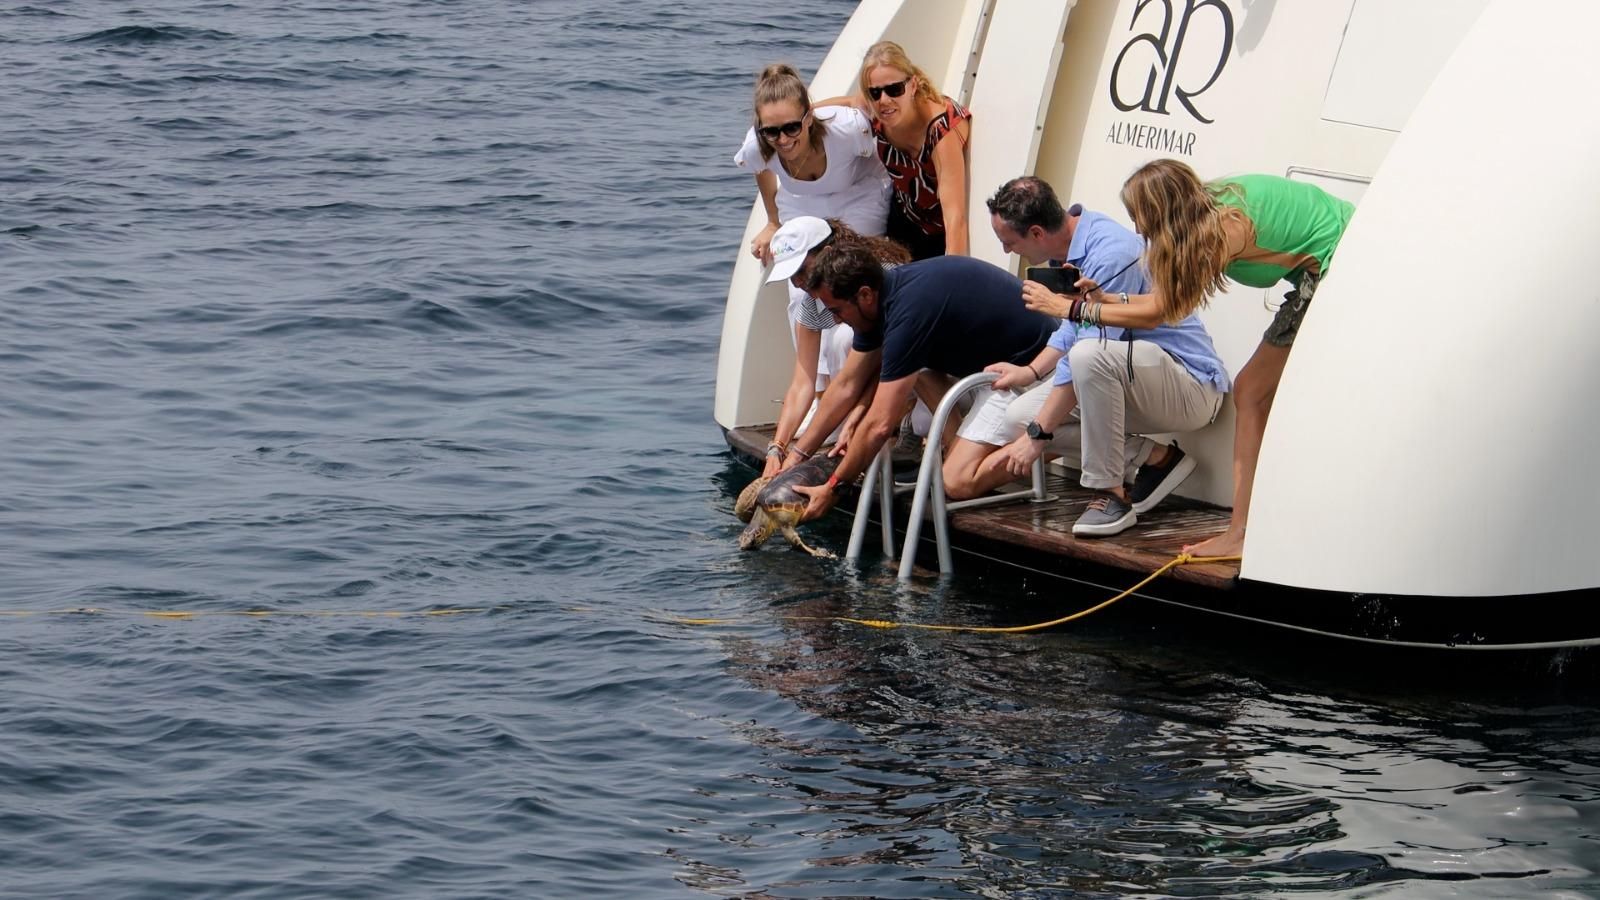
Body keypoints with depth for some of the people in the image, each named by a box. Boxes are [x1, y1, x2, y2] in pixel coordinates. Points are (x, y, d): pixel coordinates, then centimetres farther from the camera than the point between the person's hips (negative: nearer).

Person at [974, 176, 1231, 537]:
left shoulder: (1110, 255, -24)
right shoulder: (1073, 246, 5)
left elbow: (1086, 350, -24)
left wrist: (1037, 434, -19)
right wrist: (1029, 371, 18)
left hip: (1192, 386, -10)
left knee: (1090, 355, -38)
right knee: (1019, 416, -3)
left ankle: (1111, 494, -22)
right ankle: (1153, 458, 3)